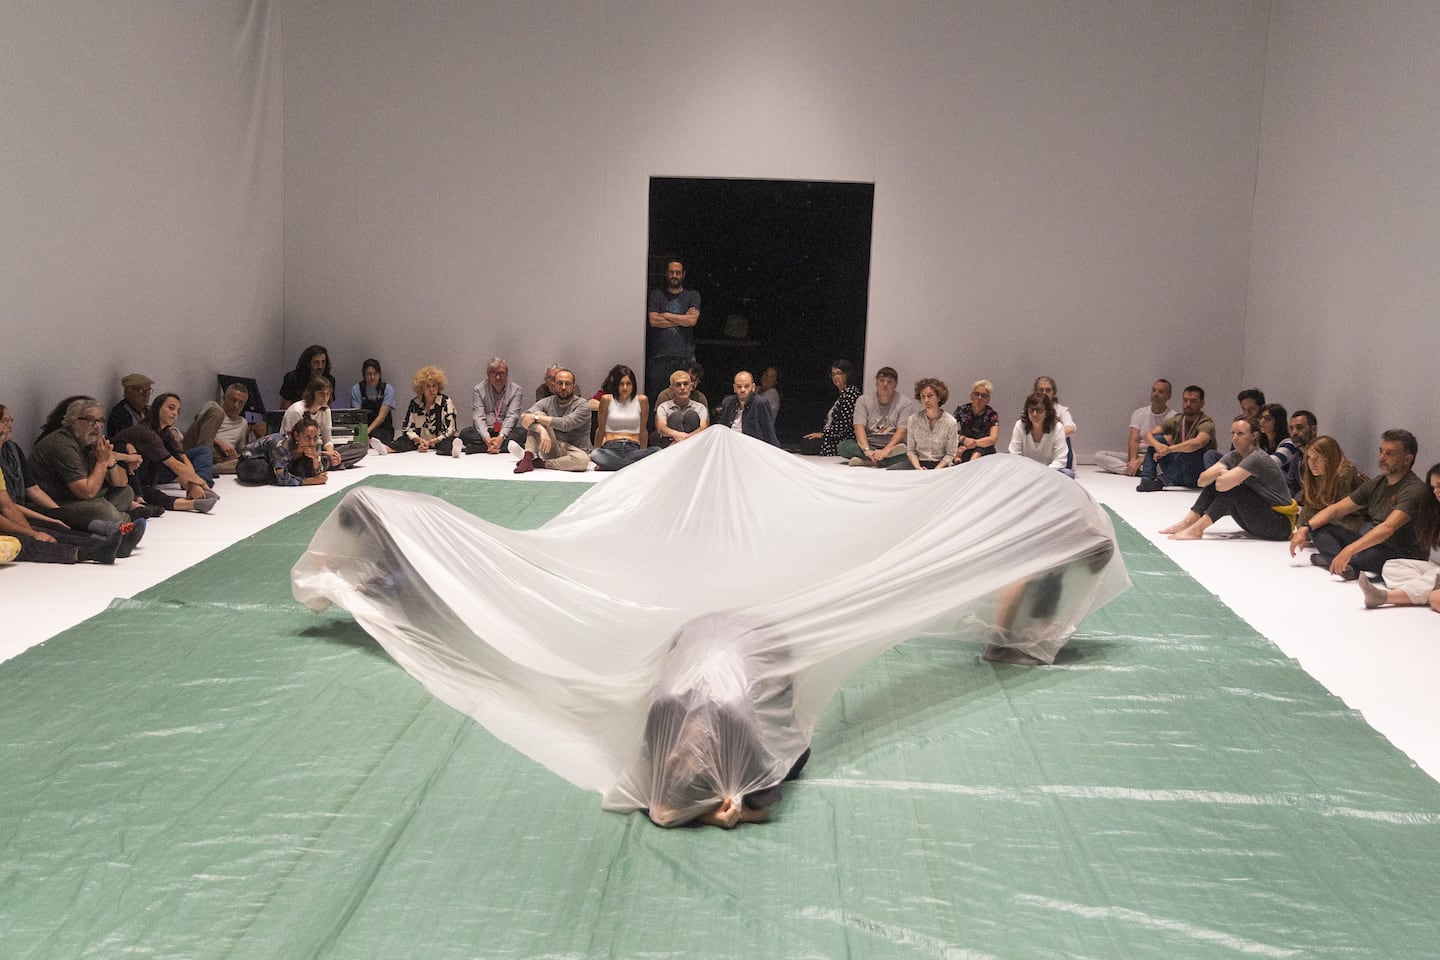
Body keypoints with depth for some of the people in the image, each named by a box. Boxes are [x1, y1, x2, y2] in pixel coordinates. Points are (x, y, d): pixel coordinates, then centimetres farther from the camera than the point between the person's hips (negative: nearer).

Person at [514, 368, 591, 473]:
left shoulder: (583, 405, -6)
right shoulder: (547, 402, 3)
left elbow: (566, 424, -23)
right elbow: (524, 417, -15)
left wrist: (536, 418, -26)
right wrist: (542, 430, -35)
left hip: (573, 450, -2)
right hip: (551, 448, 2)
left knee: (582, 459, -40)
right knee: (539, 414, -18)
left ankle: (539, 463, -23)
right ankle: (527, 458, -28)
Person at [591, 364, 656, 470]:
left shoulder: (642, 400, 8)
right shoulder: (607, 399, 6)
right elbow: (600, 429, 15)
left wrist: (643, 454, 16)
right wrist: (595, 452, 15)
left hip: (633, 448, 1)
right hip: (611, 448, -1)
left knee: (655, 451, -33)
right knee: (595, 455, -37)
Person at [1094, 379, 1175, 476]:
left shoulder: (1172, 417, -1)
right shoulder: (1139, 412, 13)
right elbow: (1133, 440, 0)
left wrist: (1140, 461, -25)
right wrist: (1133, 460, -21)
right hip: (1137, 455, 5)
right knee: (1099, 455, -18)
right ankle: (1138, 470, -36)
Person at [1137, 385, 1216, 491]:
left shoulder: (1206, 423, -14)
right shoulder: (1176, 420, 4)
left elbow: (1198, 443, -36)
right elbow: (1149, 435, -5)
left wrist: (1169, 449, -40)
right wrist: (1156, 444, -28)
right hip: (1177, 474, 6)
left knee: (1190, 450, -34)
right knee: (1156, 439, -6)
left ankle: (1161, 481, -29)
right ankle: (1147, 479, -20)